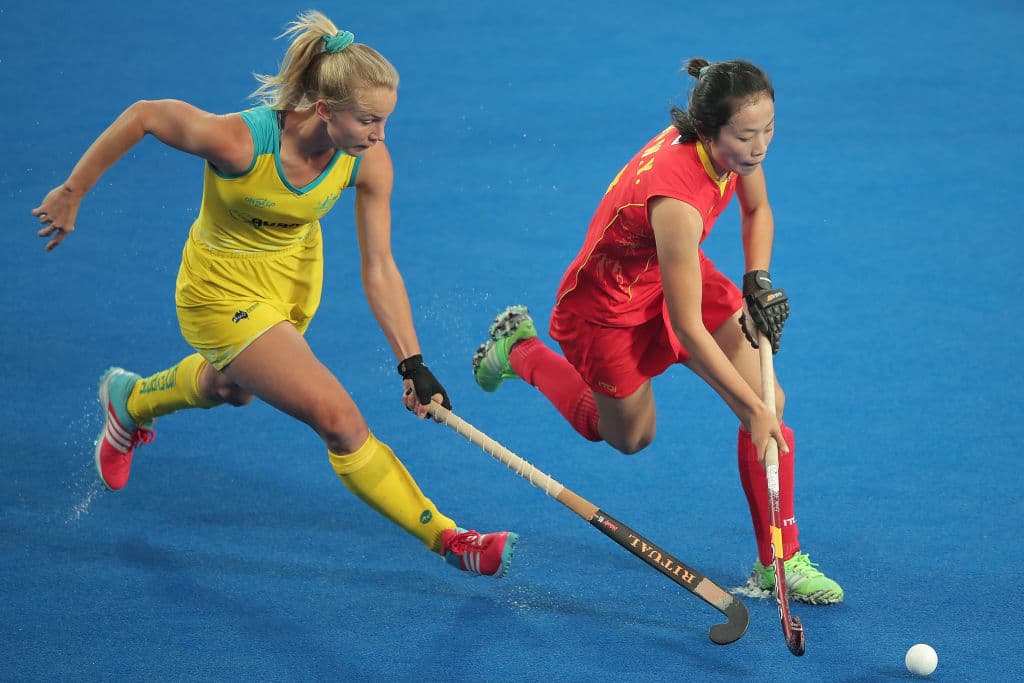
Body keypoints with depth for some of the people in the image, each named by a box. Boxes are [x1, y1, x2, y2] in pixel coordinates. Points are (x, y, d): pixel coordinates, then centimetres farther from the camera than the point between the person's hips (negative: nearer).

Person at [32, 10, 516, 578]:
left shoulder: (369, 161, -24)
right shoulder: (239, 141, -37)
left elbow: (379, 269, -19)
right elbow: (143, 115, -21)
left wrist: (412, 363, -26)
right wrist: (71, 193, -12)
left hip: (296, 275, 6)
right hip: (223, 291, -6)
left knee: (232, 386, 33)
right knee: (338, 418, -15)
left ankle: (129, 401, 64)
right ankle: (446, 539, -4)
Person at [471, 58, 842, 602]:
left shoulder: (734, 147, -20)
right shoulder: (674, 194, -42)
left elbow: (756, 210, 6)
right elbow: (687, 327, -37)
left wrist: (759, 281, -9)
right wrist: (751, 407, -36)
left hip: (677, 275, 6)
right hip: (610, 308, -6)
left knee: (770, 399, -10)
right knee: (630, 436, 18)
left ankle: (779, 561, 2)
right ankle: (520, 350, 39)